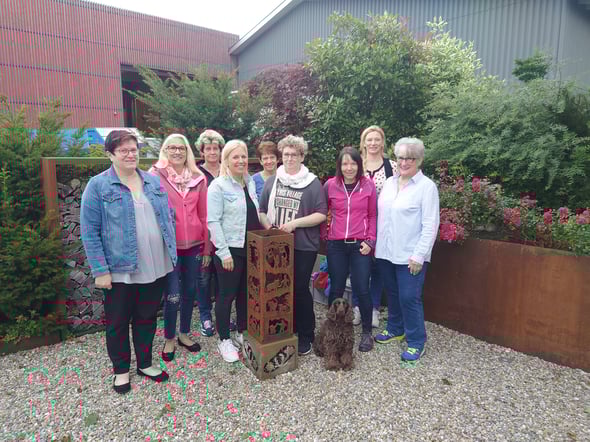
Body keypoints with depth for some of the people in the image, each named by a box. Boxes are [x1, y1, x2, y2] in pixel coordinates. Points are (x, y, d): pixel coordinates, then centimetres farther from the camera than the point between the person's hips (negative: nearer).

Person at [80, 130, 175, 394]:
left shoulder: (153, 181, 7)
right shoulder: (98, 186, -7)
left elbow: (168, 217, 12)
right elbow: (89, 232, -9)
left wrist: (172, 254, 7)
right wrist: (100, 270, -13)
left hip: (155, 269, 4)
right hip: (120, 271, -3)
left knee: (147, 319, 19)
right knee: (118, 324, 14)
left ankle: (145, 364, 38)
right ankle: (121, 370, 36)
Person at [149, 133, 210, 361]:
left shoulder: (198, 178, 4)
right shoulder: (155, 176, -5)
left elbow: (204, 215, 7)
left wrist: (207, 248, 7)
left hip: (194, 244, 4)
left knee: (189, 291, 15)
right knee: (172, 295, 1)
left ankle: (184, 334, 34)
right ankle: (169, 339, 25)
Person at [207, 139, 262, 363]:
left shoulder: (250, 182, 10)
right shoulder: (218, 185, -10)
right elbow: (213, 221, -14)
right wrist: (224, 251, -18)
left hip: (250, 247, 6)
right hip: (229, 249, -6)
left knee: (246, 292, 16)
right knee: (227, 294, 4)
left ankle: (242, 332, 33)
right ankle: (224, 340, 20)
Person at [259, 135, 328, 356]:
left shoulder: (312, 183, -3)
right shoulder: (272, 181, 9)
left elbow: (321, 214, -8)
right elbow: (262, 211, 14)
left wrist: (295, 223, -17)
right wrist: (268, 227, -5)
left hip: (304, 246, -4)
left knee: (300, 289, 3)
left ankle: (305, 335, 21)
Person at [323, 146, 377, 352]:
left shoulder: (368, 185, 0)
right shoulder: (330, 185, 1)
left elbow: (373, 216, 3)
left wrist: (370, 241, -4)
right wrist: (322, 234, 1)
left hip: (360, 246, -1)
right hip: (336, 245, 1)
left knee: (362, 290, 3)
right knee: (336, 289, 10)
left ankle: (367, 332, 22)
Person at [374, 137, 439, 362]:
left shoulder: (427, 186, -9)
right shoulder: (389, 182, 9)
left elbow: (430, 225, -12)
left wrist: (419, 255, -16)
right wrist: (375, 243, 9)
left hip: (410, 255, -6)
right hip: (386, 251, 6)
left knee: (409, 298, -1)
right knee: (392, 294, 18)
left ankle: (416, 342, 18)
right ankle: (395, 329, 38)